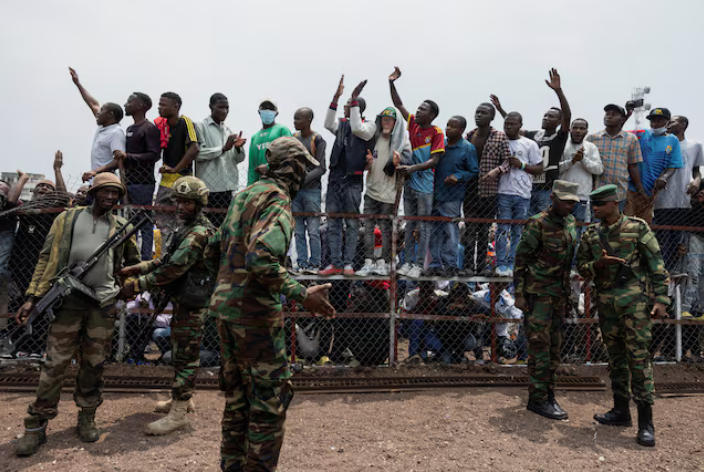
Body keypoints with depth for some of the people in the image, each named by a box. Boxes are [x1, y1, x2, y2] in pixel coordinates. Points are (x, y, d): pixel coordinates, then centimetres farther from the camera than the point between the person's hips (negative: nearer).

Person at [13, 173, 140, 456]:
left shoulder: (121, 227, 8)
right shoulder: (68, 219, 6)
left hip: (104, 303, 1)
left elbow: (134, 263, 20)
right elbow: (47, 259, 4)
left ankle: (87, 418, 24)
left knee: (94, 364, 9)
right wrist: (32, 297, -2)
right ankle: (36, 427, 12)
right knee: (55, 363, 1)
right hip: (69, 299, -1)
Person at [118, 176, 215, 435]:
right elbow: (167, 260, 16)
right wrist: (135, 269, 4)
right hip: (183, 300, 10)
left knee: (185, 355, -4)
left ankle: (178, 414, 4)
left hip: (191, 304, -10)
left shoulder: (198, 234, -20)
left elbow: (173, 269, -25)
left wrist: (137, 286, -20)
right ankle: (181, 399, 34)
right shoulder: (187, 229, 14)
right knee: (181, 351, 19)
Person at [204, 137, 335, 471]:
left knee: (237, 394, 19)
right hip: (255, 313, -9)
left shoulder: (244, 196, 13)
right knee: (270, 398, 3)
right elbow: (261, 258, -30)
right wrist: (301, 295, -27)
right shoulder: (278, 201, -14)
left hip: (225, 308, 9)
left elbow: (212, 253, 17)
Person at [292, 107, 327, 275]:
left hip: (311, 190, -5)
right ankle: (302, 264, 11)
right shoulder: (293, 138, 13)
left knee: (313, 231, -4)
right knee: (298, 232, 5)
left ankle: (314, 264, 5)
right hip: (294, 190, 5)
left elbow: (321, 168, -7)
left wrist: (304, 179, -19)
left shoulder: (318, 140, -3)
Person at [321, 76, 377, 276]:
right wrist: (335, 97, -10)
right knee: (333, 223, 3)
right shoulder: (342, 124, 15)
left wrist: (354, 99, -15)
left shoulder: (369, 125, 2)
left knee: (351, 224, 0)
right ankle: (335, 263, 8)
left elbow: (357, 129, -18)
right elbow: (328, 125, -4)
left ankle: (348, 263, 6)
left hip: (353, 181, -5)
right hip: (335, 179, 5)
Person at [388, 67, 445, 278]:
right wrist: (392, 82, 2)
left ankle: (419, 264, 8)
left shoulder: (436, 133, -8)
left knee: (423, 227, 2)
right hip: (409, 184, 6)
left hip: (425, 187, -5)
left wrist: (413, 168, -25)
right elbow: (399, 104, 10)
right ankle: (408, 262, 19)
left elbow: (434, 160, -15)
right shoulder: (413, 124, 7)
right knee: (409, 226, 11)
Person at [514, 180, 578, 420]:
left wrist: (568, 290, 18)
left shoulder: (570, 222, 9)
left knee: (554, 345, 11)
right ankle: (537, 399, 4)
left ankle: (549, 394, 20)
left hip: (559, 293, 7)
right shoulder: (538, 224, -14)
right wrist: (519, 294, -14)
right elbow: (521, 259, -12)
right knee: (540, 344, -5)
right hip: (538, 292, -7)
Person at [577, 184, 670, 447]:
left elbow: (656, 265, -2)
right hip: (605, 303, 5)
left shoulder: (637, 228, -2)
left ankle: (646, 422, 0)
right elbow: (581, 266, 10)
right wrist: (598, 264, -11)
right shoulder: (590, 234, 9)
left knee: (639, 357, -6)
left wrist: (661, 299, -8)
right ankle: (621, 411, 24)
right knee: (615, 357, 12)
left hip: (633, 299, -4)